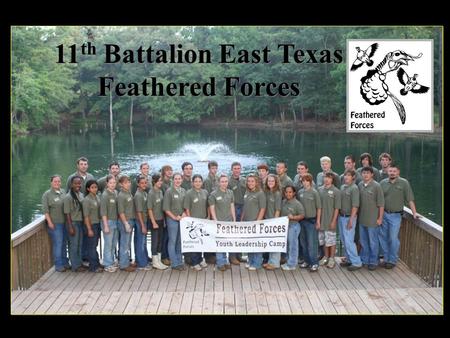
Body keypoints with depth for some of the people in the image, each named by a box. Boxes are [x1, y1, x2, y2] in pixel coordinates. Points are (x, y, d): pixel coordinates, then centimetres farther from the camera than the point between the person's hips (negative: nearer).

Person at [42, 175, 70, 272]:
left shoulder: (63, 192, 8)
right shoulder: (47, 194, -5)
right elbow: (45, 210, -8)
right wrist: (49, 222, -13)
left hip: (65, 222, 5)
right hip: (55, 223, -5)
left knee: (64, 243, 13)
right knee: (57, 244, -3)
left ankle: (65, 262, 25)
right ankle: (58, 265, 6)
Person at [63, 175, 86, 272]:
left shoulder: (81, 195, 6)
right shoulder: (68, 197, -14)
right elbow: (67, 213, -14)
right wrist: (70, 227, -16)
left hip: (81, 222, 7)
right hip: (73, 222, -7)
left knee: (80, 244, 15)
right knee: (73, 245, 3)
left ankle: (79, 263, 28)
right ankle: (75, 266, 13)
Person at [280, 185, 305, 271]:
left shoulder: (297, 204, -11)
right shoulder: (283, 202, 8)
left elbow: (302, 215, -11)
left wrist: (293, 217, -23)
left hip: (293, 226, -7)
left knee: (293, 245, 0)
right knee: (287, 245, 16)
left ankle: (292, 264, 8)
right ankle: (289, 261, 29)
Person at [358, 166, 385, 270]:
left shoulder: (376, 186, -12)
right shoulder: (360, 185, 3)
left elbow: (381, 204, -11)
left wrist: (380, 218, -11)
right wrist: (357, 215, 9)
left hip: (373, 219, -5)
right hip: (362, 219, 5)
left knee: (373, 242, 5)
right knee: (363, 241, 16)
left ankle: (373, 262, 16)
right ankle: (364, 260, 29)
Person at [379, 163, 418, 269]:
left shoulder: (404, 183, -4)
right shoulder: (383, 183, 3)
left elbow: (410, 199, -6)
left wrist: (414, 213, -11)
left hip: (395, 215, -3)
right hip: (383, 214, 3)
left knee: (393, 238, -1)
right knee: (383, 237, 9)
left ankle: (392, 260, 13)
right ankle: (386, 258, 23)